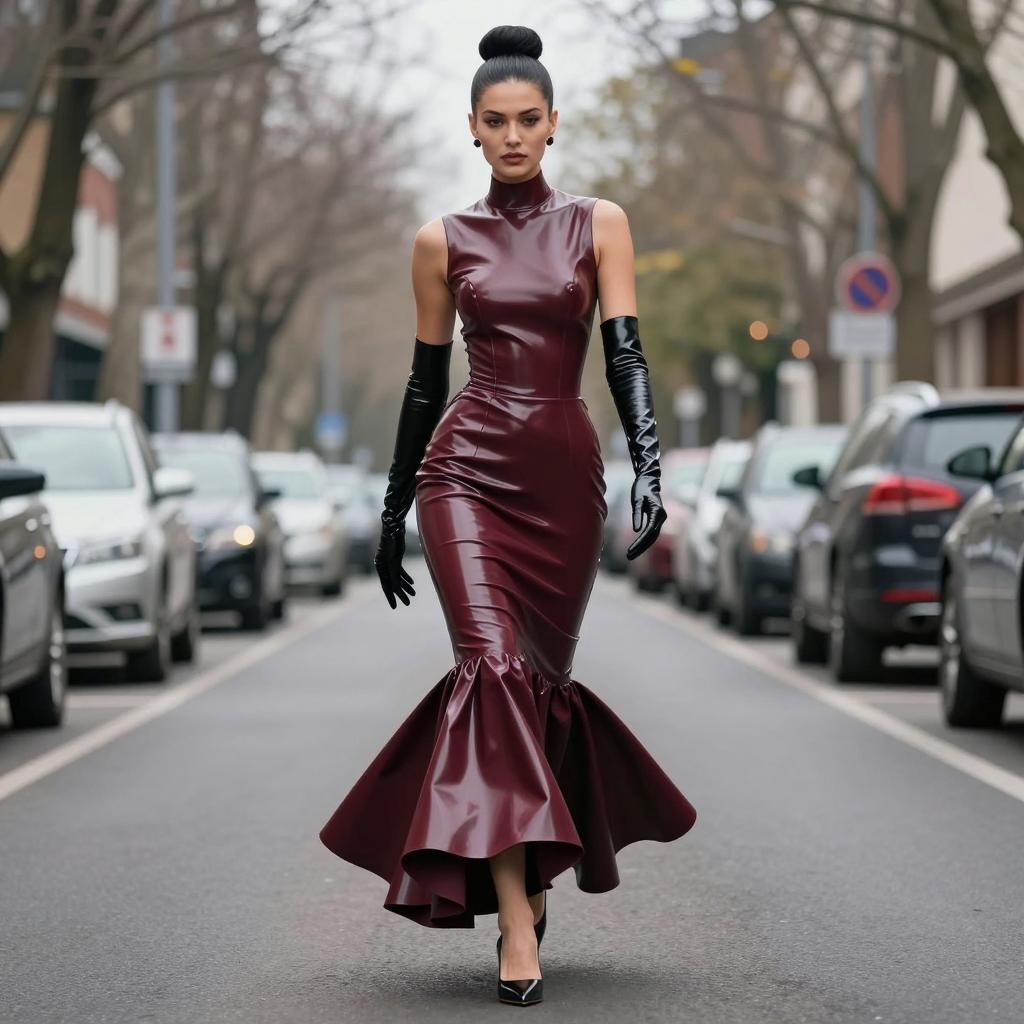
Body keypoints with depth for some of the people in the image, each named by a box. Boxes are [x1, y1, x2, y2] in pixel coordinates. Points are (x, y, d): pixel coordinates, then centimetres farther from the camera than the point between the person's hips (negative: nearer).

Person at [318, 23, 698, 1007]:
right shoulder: (443, 241, 7)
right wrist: (393, 509, 14)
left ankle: (531, 860, 31)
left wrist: (648, 465, -16)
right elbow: (426, 379, 12)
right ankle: (517, 915, -22)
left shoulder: (598, 224, 6)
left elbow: (624, 354, -2)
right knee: (495, 667, -18)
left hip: (564, 474, 1)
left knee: (538, 680, 5)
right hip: (468, 469, -1)